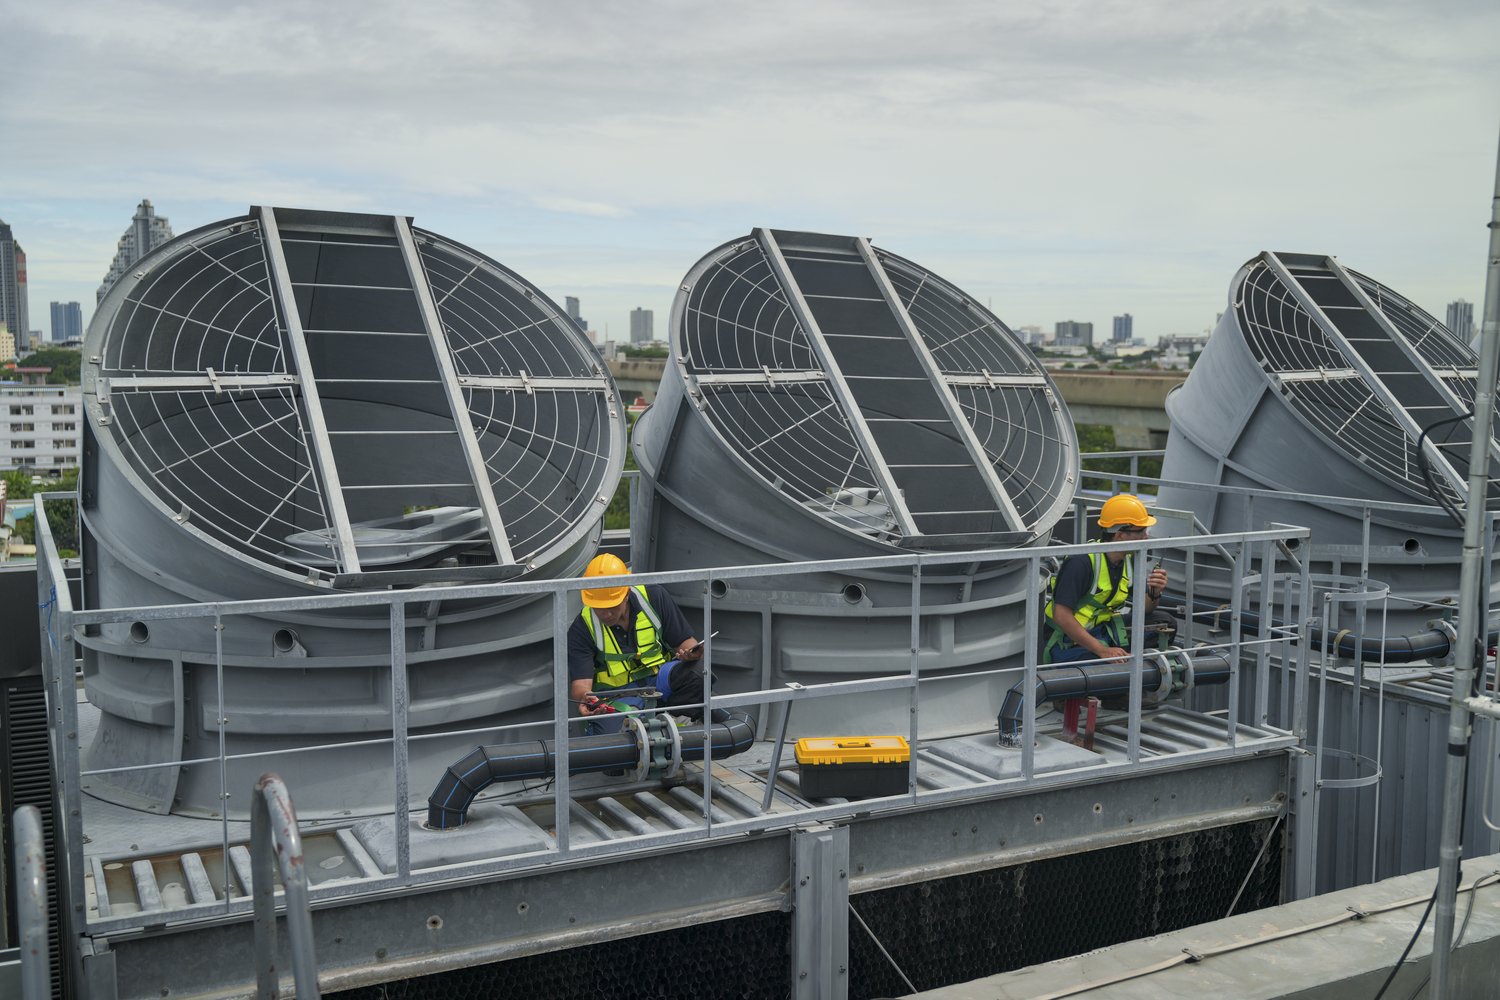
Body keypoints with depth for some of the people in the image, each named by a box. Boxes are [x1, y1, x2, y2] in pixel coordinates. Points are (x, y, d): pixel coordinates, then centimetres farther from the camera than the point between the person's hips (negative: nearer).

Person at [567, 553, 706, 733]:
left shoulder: (654, 597, -4)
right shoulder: (581, 629, -9)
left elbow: (685, 641, 2)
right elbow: (580, 683, -15)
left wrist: (691, 653, -23)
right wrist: (585, 698, -40)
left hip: (661, 679, 1)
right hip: (617, 695, -1)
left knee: (689, 675, -34)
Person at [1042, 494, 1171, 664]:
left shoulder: (1129, 560, 3)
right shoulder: (1082, 562, -23)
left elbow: (1144, 608, 11)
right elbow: (1061, 616, -28)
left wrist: (1155, 593, -14)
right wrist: (1102, 650, -30)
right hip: (1066, 642, -8)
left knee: (1164, 622, -2)